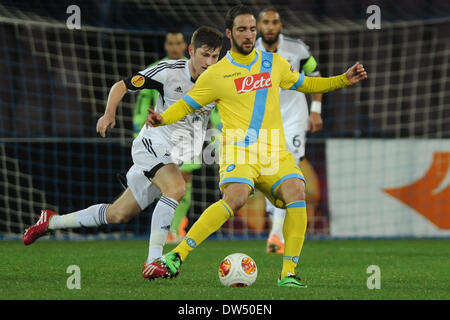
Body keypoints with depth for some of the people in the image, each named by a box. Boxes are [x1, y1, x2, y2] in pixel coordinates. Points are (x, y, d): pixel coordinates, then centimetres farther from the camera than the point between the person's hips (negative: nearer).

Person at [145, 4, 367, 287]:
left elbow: (304, 84, 30)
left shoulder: (273, 62, 15)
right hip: (239, 150, -4)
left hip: (275, 153, 4)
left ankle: (289, 272, -18)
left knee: (296, 194, -24)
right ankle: (176, 257, -27)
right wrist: (162, 118, -8)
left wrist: (344, 80, 20)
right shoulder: (216, 74, 5)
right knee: (235, 198, -32)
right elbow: (186, 105, 12)